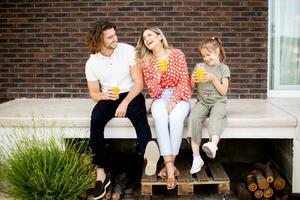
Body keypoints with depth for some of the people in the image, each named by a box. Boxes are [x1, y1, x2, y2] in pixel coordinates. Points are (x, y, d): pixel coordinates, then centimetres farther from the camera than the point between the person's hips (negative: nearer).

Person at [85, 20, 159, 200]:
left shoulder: (128, 50, -8)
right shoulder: (92, 63, -1)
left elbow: (139, 82, -10)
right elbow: (93, 93, 7)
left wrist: (125, 103, -24)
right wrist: (104, 95, -19)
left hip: (131, 95, -1)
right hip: (108, 98, 2)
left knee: (138, 115, -36)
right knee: (95, 120, -29)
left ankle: (149, 154, -62)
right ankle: (101, 173, -28)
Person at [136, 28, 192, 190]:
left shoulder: (177, 54, 1)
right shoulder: (146, 62, 6)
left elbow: (184, 82, -4)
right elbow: (153, 92, -1)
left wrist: (173, 102, -16)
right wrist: (158, 73, -17)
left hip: (179, 97, -1)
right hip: (160, 98, 1)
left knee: (175, 118, -35)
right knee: (160, 117, -35)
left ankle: (169, 164, -24)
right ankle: (170, 166, -35)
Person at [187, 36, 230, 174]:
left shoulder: (223, 68, 7)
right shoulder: (199, 66, 15)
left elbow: (223, 91, 0)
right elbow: (192, 87, 19)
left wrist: (213, 78, -12)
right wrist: (193, 80, -3)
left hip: (218, 102, -2)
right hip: (202, 102, 2)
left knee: (216, 115, -38)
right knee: (193, 118, -30)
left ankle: (213, 144, -64)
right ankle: (196, 158, -32)